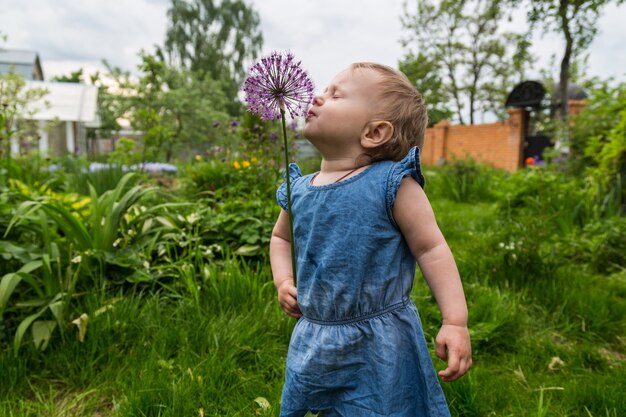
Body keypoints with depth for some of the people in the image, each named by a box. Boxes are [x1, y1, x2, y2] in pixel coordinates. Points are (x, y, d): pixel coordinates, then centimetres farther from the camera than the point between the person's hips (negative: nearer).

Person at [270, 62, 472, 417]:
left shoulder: (392, 183, -15)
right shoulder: (299, 190, 1)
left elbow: (431, 248, -12)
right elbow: (281, 238, 19)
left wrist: (456, 322, -17)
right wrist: (283, 281, 3)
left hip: (380, 347, -5)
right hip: (314, 344, 6)